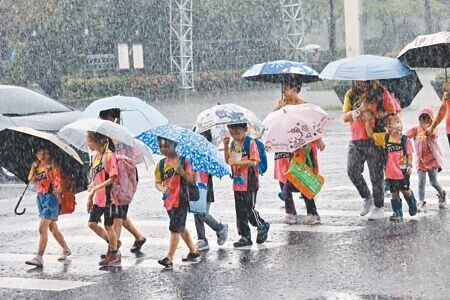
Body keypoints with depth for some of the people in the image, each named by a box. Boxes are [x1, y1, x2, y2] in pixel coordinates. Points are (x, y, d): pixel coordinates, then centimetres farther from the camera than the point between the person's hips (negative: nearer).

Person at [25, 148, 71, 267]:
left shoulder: (52, 167, -10)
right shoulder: (36, 167, 11)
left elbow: (57, 186, -16)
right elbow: (31, 180, 7)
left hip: (50, 197, -8)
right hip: (40, 197, 8)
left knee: (42, 228, -15)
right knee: (52, 227, 19)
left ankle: (39, 258, -18)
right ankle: (66, 249, 36)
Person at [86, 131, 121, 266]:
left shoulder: (109, 155, -14)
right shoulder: (96, 156, 12)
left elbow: (113, 178, -20)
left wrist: (97, 187, -20)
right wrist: (90, 197, 17)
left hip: (108, 198, -8)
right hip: (98, 198, 8)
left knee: (108, 225, 0)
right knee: (92, 223, 7)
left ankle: (114, 255, 13)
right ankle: (112, 243, 23)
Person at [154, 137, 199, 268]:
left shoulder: (183, 161, -5)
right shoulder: (161, 164, 9)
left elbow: (192, 179, -6)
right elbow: (157, 182, 8)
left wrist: (182, 173, -25)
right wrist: (162, 188, -15)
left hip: (181, 199, -6)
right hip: (169, 200, 6)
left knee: (175, 228, -12)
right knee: (181, 227, 17)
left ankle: (169, 258, -14)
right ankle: (194, 250, 34)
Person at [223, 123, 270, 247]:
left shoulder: (251, 143, -11)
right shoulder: (233, 143, 10)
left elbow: (254, 162, -17)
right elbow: (228, 160, 11)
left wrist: (237, 162, -24)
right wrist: (225, 146, -1)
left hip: (249, 183, -7)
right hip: (237, 183, 7)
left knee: (249, 209, -3)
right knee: (240, 211, 8)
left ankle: (262, 227, 21)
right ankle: (245, 236, 14)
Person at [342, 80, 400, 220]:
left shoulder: (381, 93, -1)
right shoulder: (351, 95, 9)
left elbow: (392, 113, -4)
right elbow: (345, 117, 1)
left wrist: (373, 115, -14)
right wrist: (359, 110, -17)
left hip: (375, 141, -4)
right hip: (356, 140, 4)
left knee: (376, 175, 0)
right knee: (352, 171, -6)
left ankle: (378, 208, 11)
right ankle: (367, 198, 18)